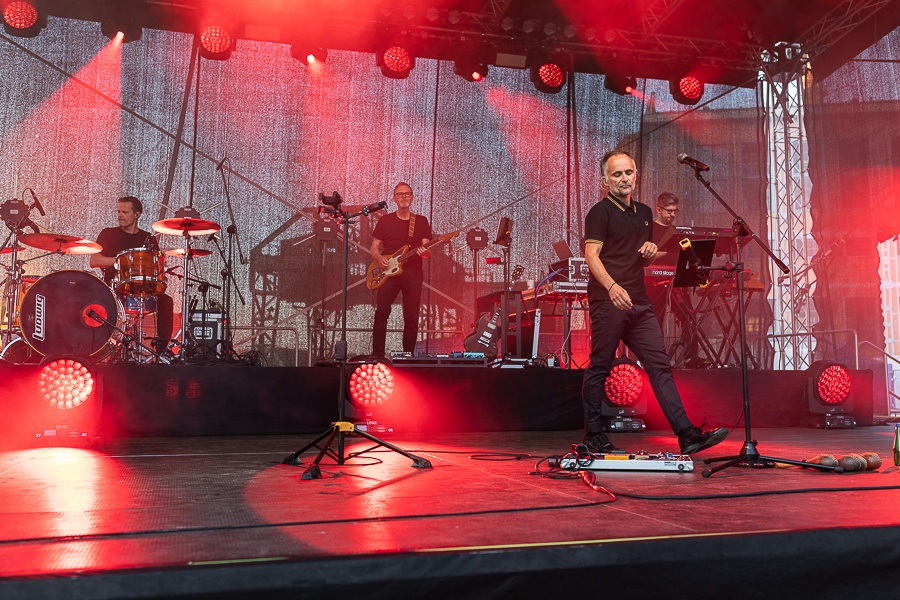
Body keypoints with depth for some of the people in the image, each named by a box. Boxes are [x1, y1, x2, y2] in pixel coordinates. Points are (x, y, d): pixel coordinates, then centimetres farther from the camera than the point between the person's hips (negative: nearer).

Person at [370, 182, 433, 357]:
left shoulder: (421, 221, 12)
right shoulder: (385, 220, 11)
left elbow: (426, 249, 4)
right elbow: (374, 247, 12)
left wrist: (424, 252, -19)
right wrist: (380, 258, -10)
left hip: (413, 272, 1)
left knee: (412, 318, -1)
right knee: (381, 312, -15)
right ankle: (377, 354, -9)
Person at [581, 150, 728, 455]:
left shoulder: (644, 213, 21)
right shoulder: (600, 212, -2)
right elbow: (591, 255, -13)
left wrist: (650, 251, 5)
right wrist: (612, 286, -30)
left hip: (639, 303, 7)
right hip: (607, 301, -7)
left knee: (660, 365, 0)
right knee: (600, 366, 0)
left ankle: (687, 435, -2)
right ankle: (593, 435, 11)